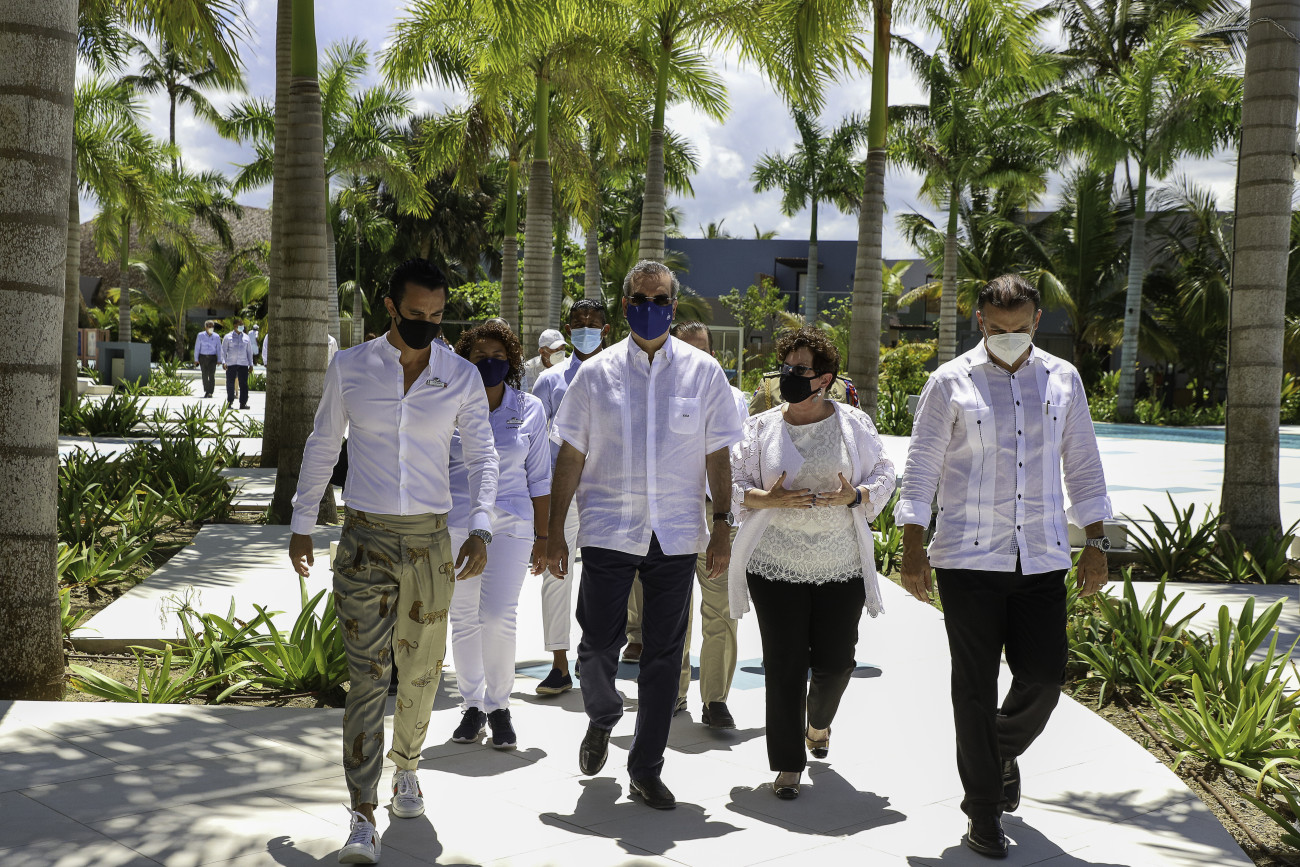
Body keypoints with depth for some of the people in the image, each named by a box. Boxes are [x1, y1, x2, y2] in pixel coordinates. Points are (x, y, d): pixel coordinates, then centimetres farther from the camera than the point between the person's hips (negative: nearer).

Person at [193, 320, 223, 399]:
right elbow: (197, 347, 5)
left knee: (211, 375, -11)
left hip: (212, 357, -1)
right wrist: (196, 359, 2)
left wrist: (219, 360, 4)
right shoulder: (200, 335, 2)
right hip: (203, 357, 1)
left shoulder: (216, 337, 3)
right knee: (205, 375, 2)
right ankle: (206, 391, 13)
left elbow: (219, 349, 8)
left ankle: (210, 392, -11)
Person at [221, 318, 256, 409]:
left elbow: (249, 351, 17)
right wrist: (223, 362, -7)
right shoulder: (228, 337, 6)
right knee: (230, 384, 2)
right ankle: (229, 402, 11)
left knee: (244, 384, -5)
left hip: (243, 364, 1)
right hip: (231, 364, -1)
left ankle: (243, 403, -3)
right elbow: (223, 350, 5)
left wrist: (251, 364, 11)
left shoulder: (246, 337, 14)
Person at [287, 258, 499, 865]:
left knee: (420, 671, 12)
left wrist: (480, 530, -7)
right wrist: (302, 525, 12)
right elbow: (321, 448, 10)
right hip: (365, 541, -1)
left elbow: (481, 457, 6)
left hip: (429, 542, 2)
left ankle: (406, 768, 38)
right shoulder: (350, 368, 2)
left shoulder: (463, 378, 3)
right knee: (367, 676, -7)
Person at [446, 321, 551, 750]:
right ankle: (472, 706, 20)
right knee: (463, 618, 6)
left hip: (511, 524, -1)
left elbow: (538, 477, 9)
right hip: (456, 523, 1)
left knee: (499, 617, -9)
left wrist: (543, 536, 7)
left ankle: (499, 704, 10)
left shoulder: (529, 409, 4)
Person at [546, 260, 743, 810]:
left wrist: (723, 530, 2)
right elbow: (570, 458, 5)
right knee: (597, 647, -1)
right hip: (607, 532, 0)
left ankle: (646, 769, 20)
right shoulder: (596, 373, 3)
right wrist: (555, 533, 2)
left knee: (663, 655, 6)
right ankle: (602, 718, 33)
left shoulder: (703, 372, 4)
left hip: (677, 536, 1)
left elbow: (718, 456, 7)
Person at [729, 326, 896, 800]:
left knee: (836, 661, 6)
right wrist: (766, 500, -16)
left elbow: (884, 476, 7)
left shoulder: (854, 424, 2)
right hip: (776, 566, -1)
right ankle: (788, 764, 10)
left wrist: (855, 496, -14)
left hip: (841, 568, 1)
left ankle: (818, 723, 40)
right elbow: (733, 485, 4)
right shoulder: (761, 428, 2)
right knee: (784, 665, -1)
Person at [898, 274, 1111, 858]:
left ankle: (1004, 752, 35)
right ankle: (983, 811, 15)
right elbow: (920, 468, 0)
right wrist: (914, 547, -5)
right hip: (968, 560, -3)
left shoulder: (1063, 380, 9)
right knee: (975, 689, 2)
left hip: (1042, 560, 3)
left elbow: (1083, 466, 14)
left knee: (1043, 677, 2)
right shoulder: (951, 382, -1)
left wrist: (1096, 544, 10)